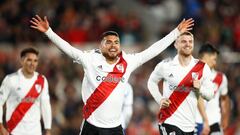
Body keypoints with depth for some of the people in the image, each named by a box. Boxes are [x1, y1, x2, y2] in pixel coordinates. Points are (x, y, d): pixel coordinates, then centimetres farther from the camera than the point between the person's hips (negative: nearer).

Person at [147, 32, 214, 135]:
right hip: (169, 121, -4)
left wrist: (199, 88, -14)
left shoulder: (202, 68, 2)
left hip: (189, 125, 4)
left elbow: (210, 94, 6)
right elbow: (151, 82, 12)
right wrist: (160, 99, -1)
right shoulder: (166, 65, -4)